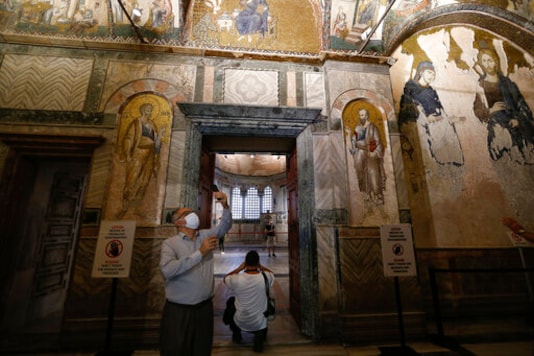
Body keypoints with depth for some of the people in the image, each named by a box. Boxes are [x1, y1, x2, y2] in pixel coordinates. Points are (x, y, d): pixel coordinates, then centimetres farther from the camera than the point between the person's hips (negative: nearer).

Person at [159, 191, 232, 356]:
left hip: (204, 307, 4)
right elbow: (167, 270, -24)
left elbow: (224, 226, -5)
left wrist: (225, 206, -23)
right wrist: (200, 253, -26)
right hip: (178, 310, -3)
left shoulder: (206, 235, 4)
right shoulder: (170, 243, -8)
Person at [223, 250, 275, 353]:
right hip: (259, 323, 0)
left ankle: (236, 333, 33)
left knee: (230, 301, 29)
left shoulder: (236, 279, -23)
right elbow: (272, 273, 6)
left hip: (240, 322, 0)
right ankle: (260, 335, 12)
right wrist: (261, 267, 0)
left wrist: (239, 268, -5)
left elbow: (225, 279, 1)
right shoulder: (265, 277, -20)